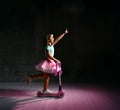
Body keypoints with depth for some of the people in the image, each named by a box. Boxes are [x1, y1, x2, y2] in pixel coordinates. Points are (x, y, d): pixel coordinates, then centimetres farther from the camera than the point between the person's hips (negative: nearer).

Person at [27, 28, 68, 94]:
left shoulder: (52, 45, 9)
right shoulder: (48, 46, -16)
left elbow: (58, 39, 14)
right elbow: (48, 55, -24)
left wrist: (64, 33, 17)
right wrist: (55, 60, -26)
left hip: (50, 62, 9)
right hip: (47, 62, -9)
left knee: (46, 75, 18)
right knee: (47, 76, 1)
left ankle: (31, 77, 24)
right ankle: (45, 90, 13)